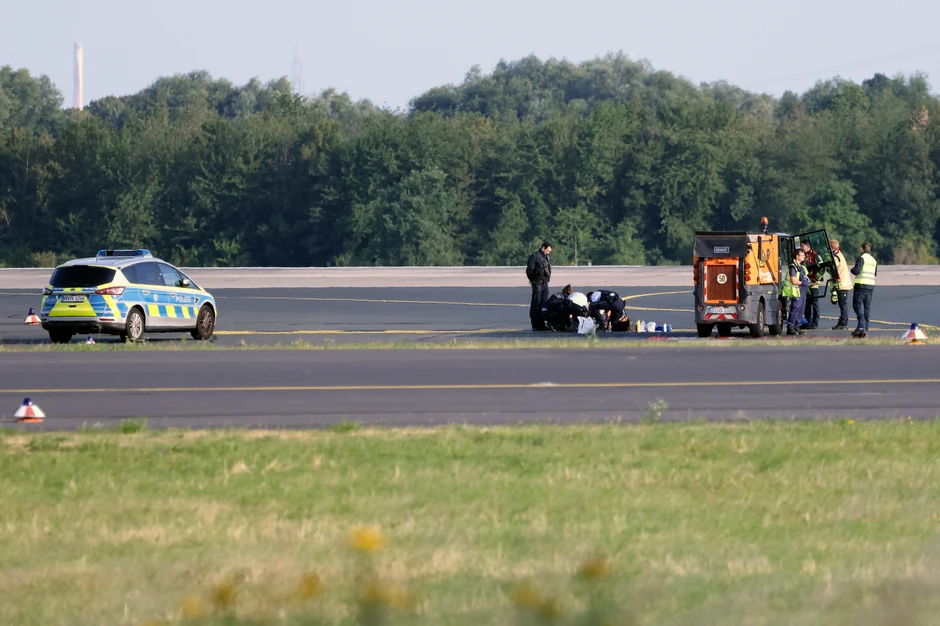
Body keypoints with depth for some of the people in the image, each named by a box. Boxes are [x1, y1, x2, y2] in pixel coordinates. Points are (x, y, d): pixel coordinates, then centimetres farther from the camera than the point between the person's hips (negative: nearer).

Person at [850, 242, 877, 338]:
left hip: (861, 284, -7)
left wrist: (852, 270, 4)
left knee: (857, 305, -6)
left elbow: (857, 271, -17)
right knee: (867, 307, 9)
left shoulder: (861, 258, -8)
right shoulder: (874, 260, 14)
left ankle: (861, 327, -22)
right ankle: (866, 330, 8)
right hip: (871, 285, 7)